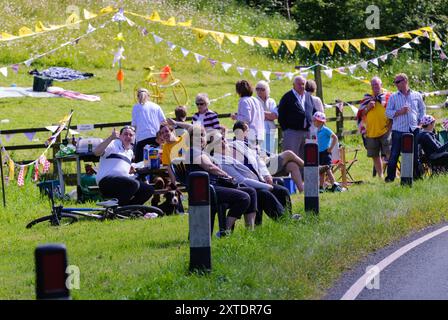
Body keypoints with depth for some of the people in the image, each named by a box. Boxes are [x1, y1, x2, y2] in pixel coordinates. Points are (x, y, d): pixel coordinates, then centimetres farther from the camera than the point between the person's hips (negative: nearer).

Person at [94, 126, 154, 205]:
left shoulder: (130, 152, 27)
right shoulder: (113, 144, 3)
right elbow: (96, 152, -17)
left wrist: (130, 171, 17)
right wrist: (111, 138, -23)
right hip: (107, 181, -8)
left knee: (149, 190, -4)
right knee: (134, 183, -33)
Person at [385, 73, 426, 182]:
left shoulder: (417, 95, 10)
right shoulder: (393, 97, 6)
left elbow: (422, 109, 19)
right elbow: (388, 112, 2)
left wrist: (420, 120, 5)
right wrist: (399, 112, -13)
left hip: (413, 129, 1)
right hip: (398, 130, -1)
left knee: (415, 155, 5)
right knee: (394, 154, -4)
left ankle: (417, 176, 13)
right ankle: (390, 176, 1)